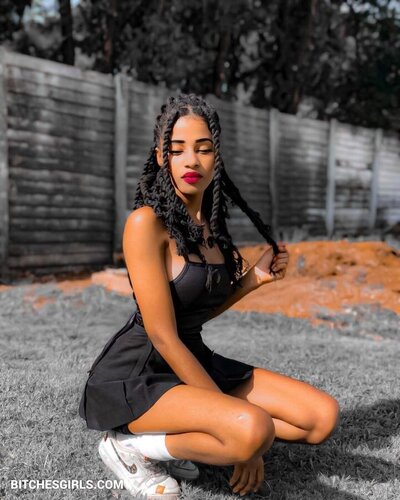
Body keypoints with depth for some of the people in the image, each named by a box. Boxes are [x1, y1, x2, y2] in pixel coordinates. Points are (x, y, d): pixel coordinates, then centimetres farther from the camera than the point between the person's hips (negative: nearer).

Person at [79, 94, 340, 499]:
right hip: (134, 375, -8)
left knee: (323, 416, -2)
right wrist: (241, 430, -17)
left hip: (194, 360, 8)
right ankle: (132, 445, -9)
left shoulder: (211, 223, 8)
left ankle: (175, 438, 1)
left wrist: (255, 277, 1)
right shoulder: (146, 222, -16)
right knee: (253, 429, -34)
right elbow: (163, 335, -19)